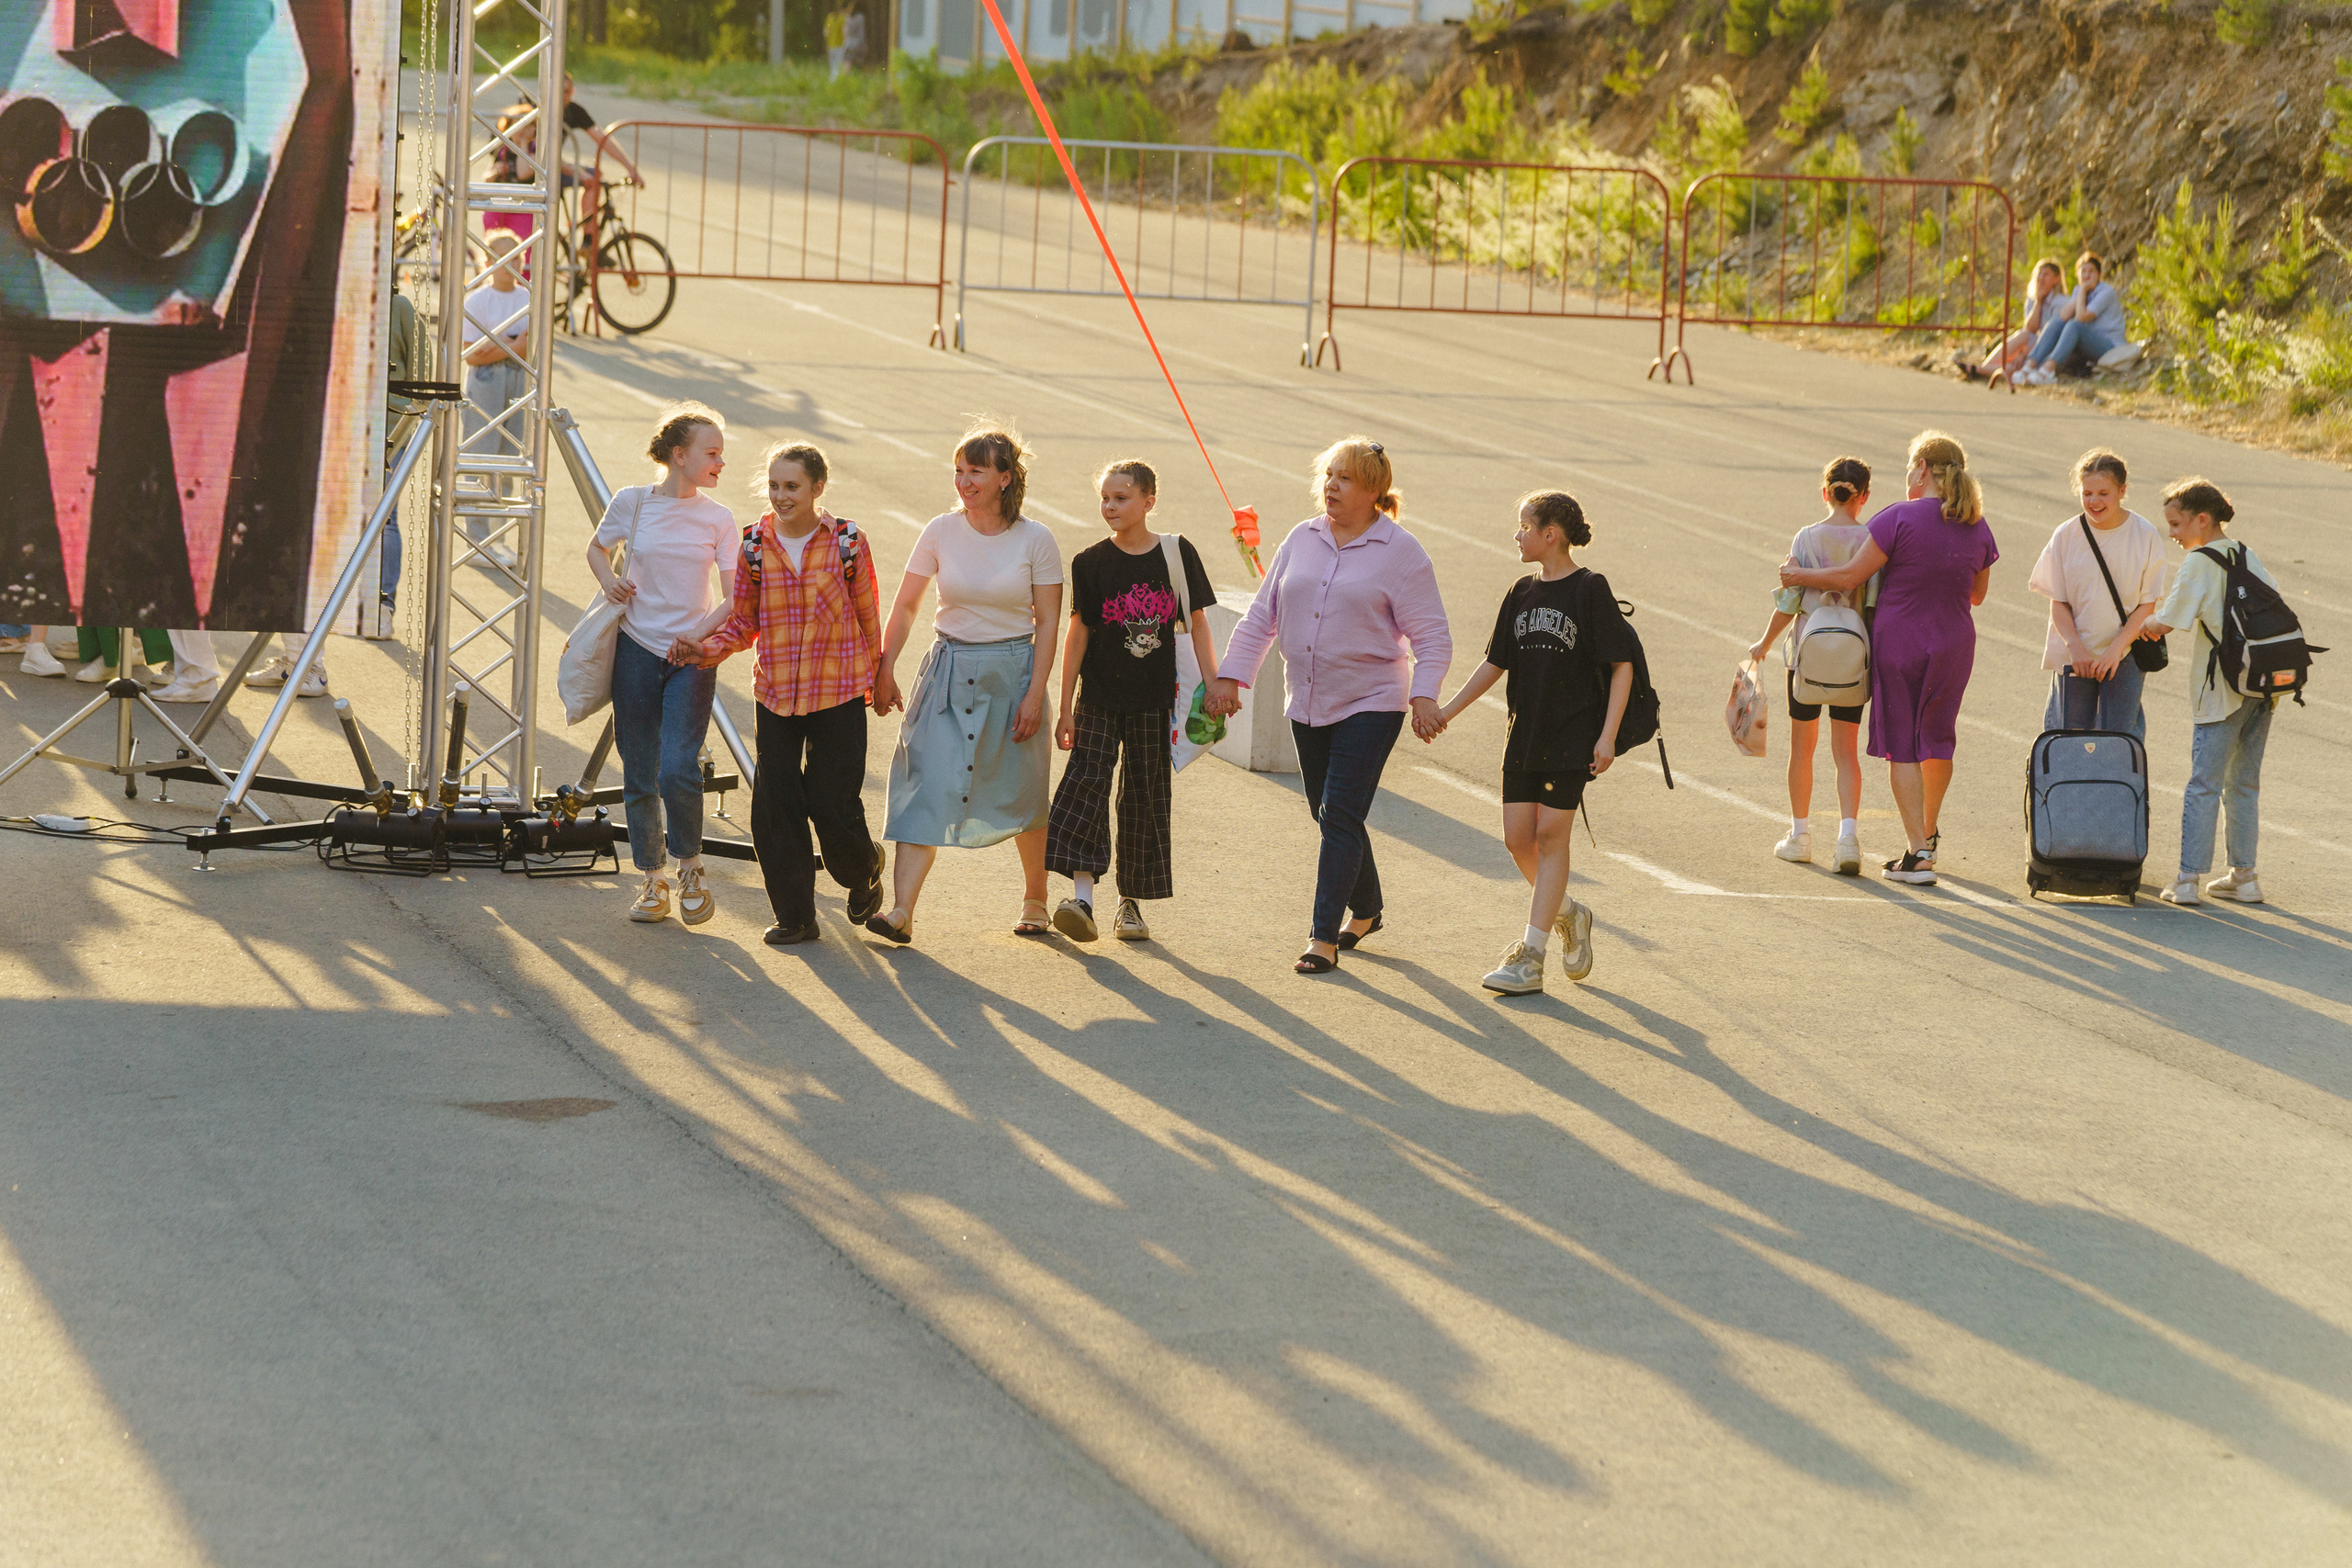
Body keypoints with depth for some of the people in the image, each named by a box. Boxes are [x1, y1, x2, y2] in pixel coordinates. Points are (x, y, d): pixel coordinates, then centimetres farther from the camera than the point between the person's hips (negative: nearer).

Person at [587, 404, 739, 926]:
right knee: (639, 776, 4)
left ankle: (690, 867, 7)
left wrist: (700, 634, -16)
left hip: (692, 655, -1)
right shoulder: (632, 502, -1)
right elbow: (597, 547, 18)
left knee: (678, 770, -15)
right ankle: (653, 879, 18)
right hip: (637, 649, 1)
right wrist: (608, 578, -2)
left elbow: (734, 598, -1)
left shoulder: (718, 519, -1)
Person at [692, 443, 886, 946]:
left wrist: (875, 679, 12)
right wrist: (708, 649, -10)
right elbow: (745, 621, 8)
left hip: (839, 693, -3)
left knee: (831, 802, -2)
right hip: (776, 692, 3)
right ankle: (794, 915, 13)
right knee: (775, 805, 0)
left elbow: (867, 615, 5)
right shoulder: (756, 544, 1)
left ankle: (863, 871, 32)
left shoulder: (847, 541, -5)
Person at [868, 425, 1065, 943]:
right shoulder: (941, 532, -1)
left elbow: (1048, 623, -3)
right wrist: (885, 670, -1)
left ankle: (1035, 900, 29)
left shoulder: (1035, 539, -5)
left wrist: (1035, 694, -9)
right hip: (949, 671, 1)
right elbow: (905, 606, 5)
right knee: (926, 787, -12)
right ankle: (901, 911, -19)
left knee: (1022, 797, 8)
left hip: (1012, 671, -1)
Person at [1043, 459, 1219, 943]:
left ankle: (1132, 902, 16)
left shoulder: (1177, 554, 0)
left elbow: (1197, 624, 6)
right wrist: (1064, 708, 0)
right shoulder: (1091, 563, -1)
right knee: (1086, 779, -16)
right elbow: (1078, 634, 2)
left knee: (1147, 794, 5)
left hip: (1156, 699, 1)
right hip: (1101, 698, -1)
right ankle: (1082, 895, -25)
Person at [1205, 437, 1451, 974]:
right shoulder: (1302, 540, 7)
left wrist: (1424, 694, -23)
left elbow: (1432, 636, -8)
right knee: (1329, 815, 14)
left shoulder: (1400, 552, -8)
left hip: (1371, 703, -6)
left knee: (1341, 817, -12)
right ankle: (1365, 910, 34)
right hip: (1308, 705, 6)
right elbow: (1262, 616, 11)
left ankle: (1324, 937, -10)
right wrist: (1230, 675, 2)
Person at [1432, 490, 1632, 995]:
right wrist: (1449, 710, 12)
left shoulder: (1590, 590, -8)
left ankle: (1530, 955, -6)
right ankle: (1567, 915, 26)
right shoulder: (1522, 593, 9)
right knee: (1518, 837, 2)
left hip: (1573, 738, -6)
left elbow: (1621, 666, -8)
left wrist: (1607, 736, -14)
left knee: (1551, 837, -6)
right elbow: (1496, 663, 17)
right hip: (1525, 735, 6)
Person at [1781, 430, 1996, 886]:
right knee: (1937, 736, 23)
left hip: (1899, 642, -5)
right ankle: (1929, 831, 40)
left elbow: (1851, 577, -14)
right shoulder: (1977, 529, 0)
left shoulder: (1900, 518, -16)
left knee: (1902, 746, 2)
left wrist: (1800, 575, 1)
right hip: (1953, 644, 5)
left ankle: (1918, 854, -5)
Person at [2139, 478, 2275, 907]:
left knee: (2204, 784, -5)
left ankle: (2188, 880, -7)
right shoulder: (2248, 555, 10)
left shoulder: (2198, 563, -9)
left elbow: (2166, 622, -11)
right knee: (2245, 783, 14)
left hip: (2222, 690, -7)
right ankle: (2244, 875, 17)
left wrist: (2144, 624, 9)